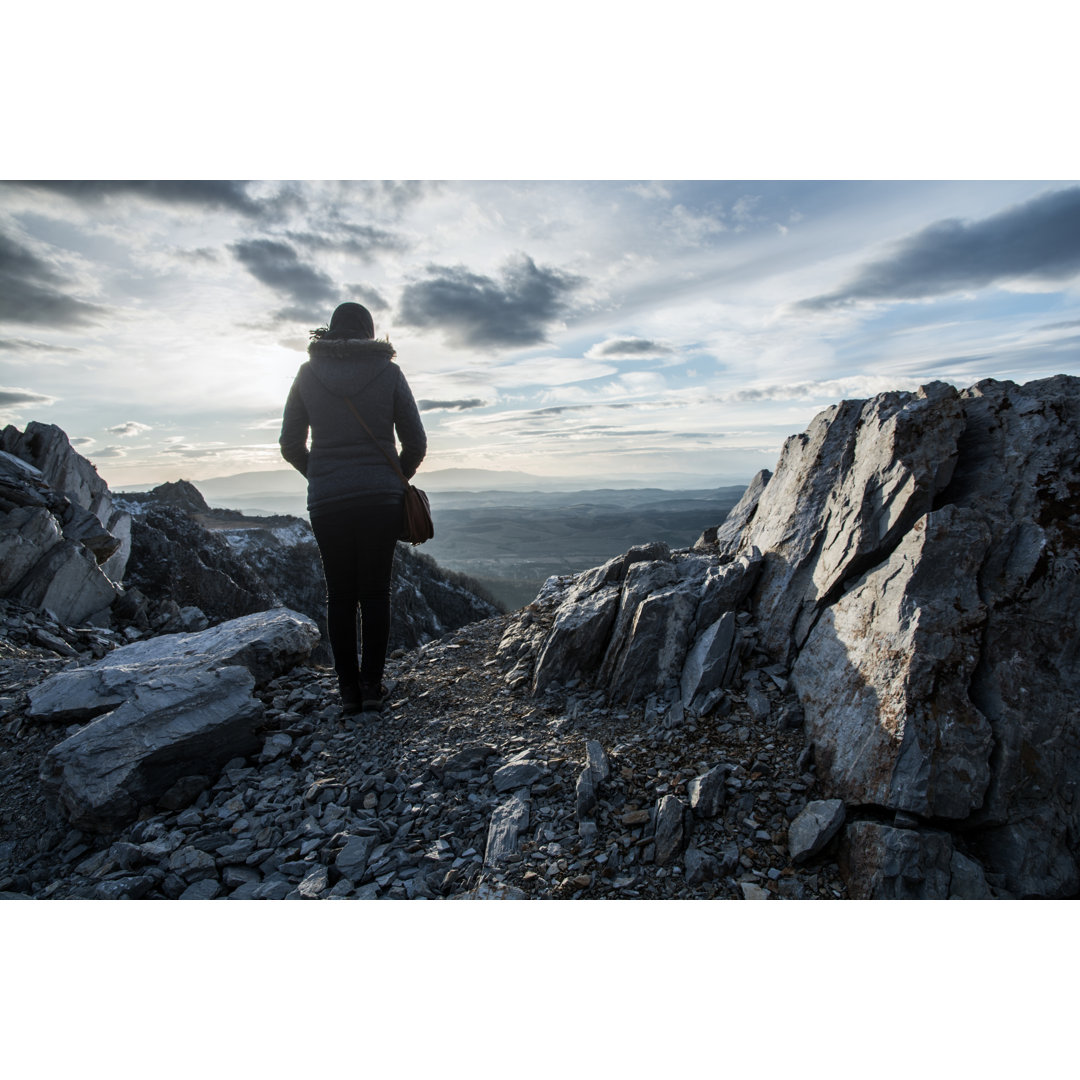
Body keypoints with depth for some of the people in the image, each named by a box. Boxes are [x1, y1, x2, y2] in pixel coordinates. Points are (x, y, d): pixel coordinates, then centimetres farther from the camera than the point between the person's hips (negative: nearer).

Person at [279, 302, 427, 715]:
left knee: (339, 595, 10)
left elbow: (290, 445, 6)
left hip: (326, 500, 1)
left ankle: (349, 691, 13)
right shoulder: (388, 372, 1)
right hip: (382, 498, -1)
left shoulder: (308, 373, 5)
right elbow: (416, 442, 0)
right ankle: (372, 686, 11)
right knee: (375, 592, 9)